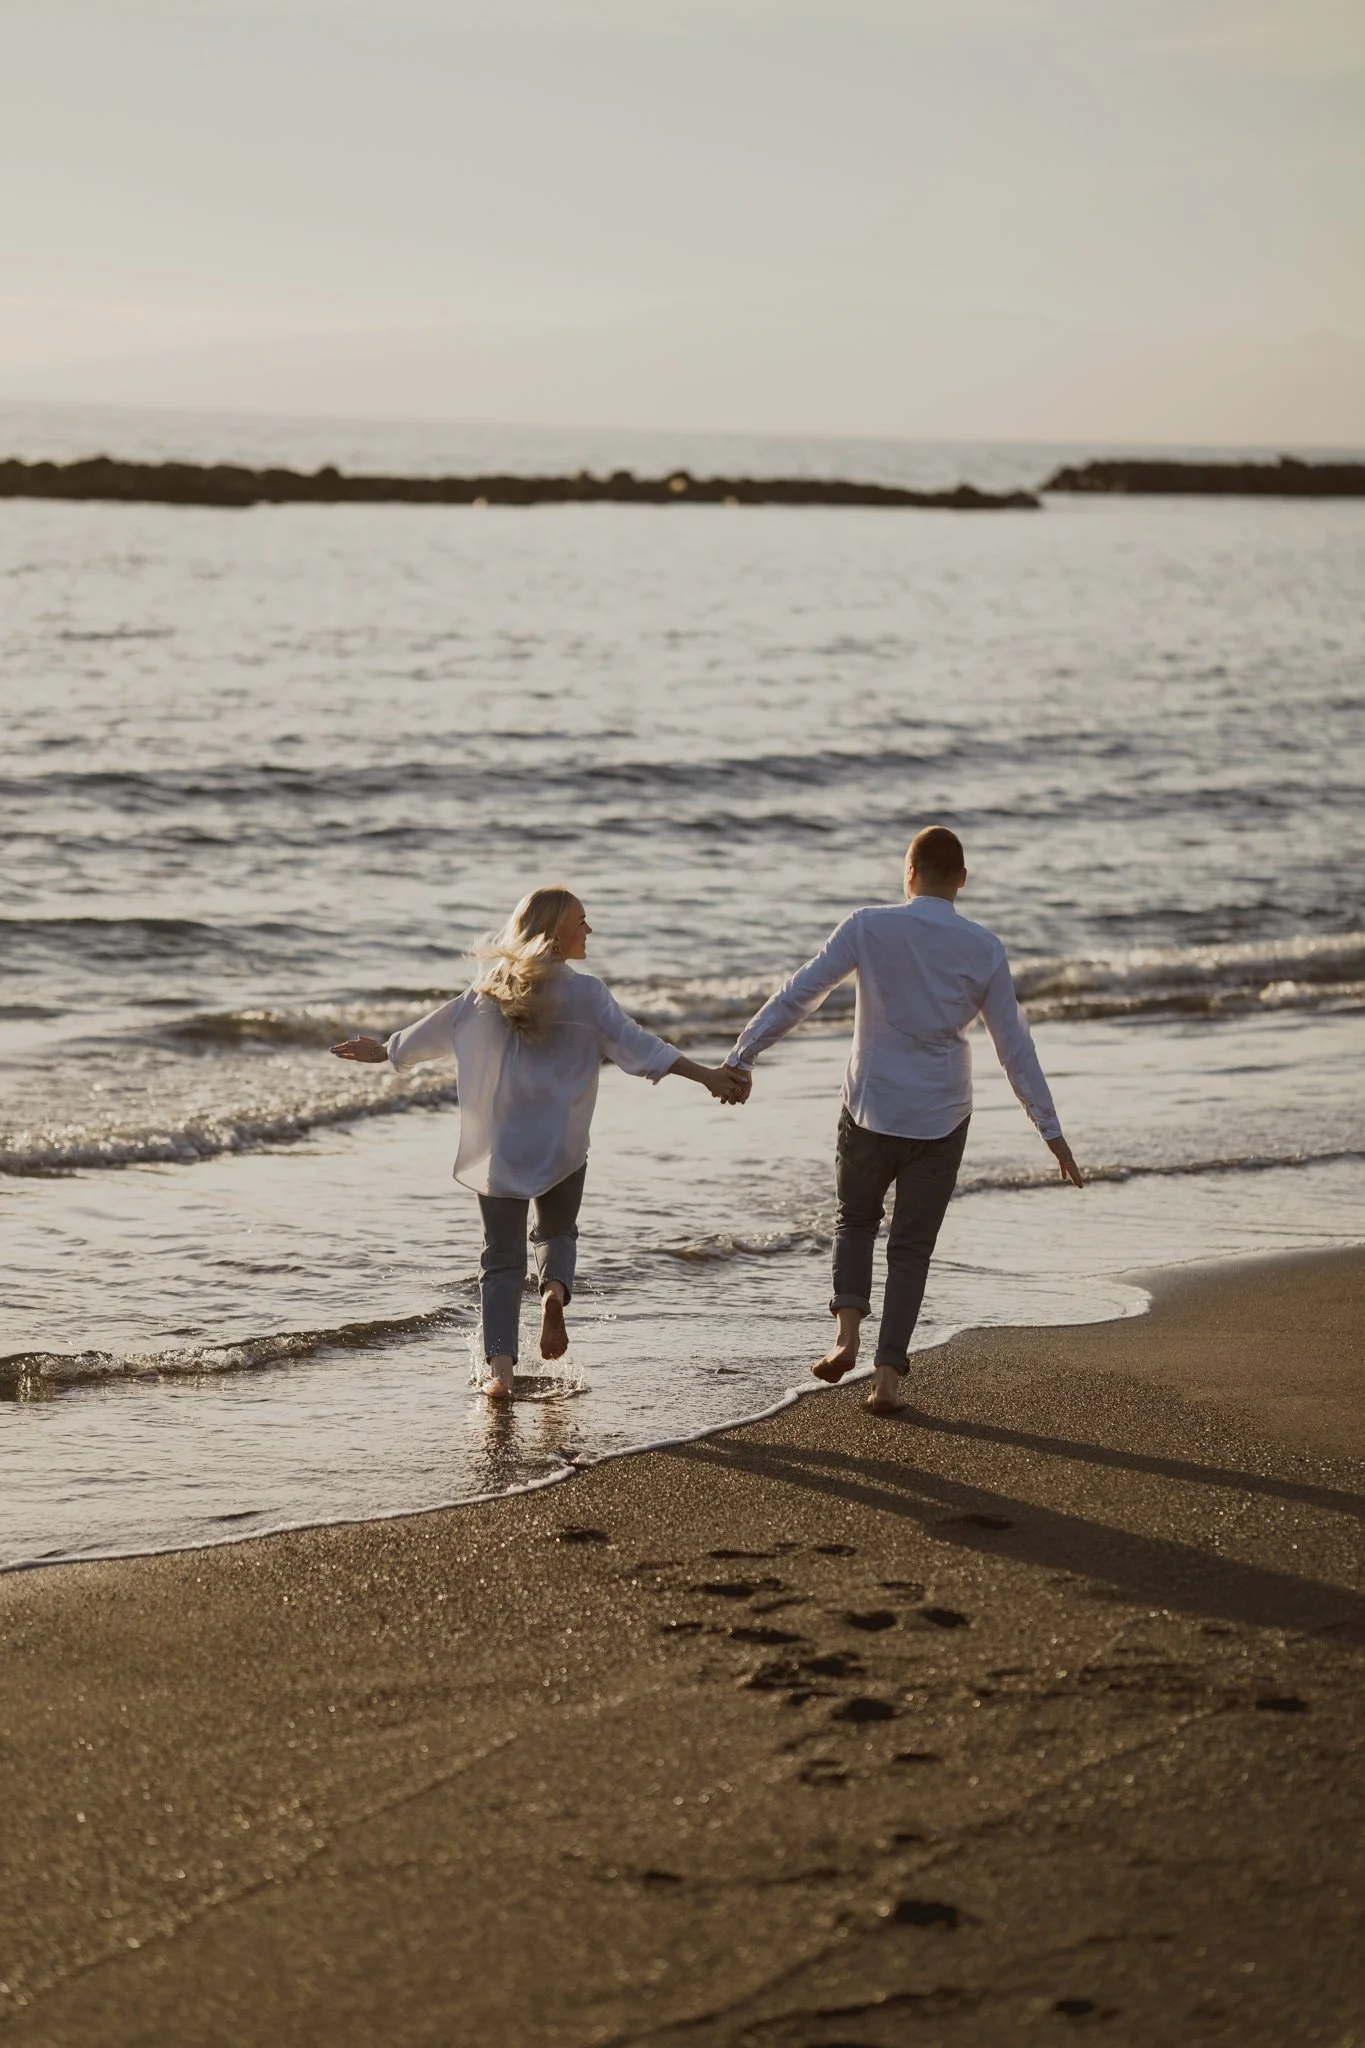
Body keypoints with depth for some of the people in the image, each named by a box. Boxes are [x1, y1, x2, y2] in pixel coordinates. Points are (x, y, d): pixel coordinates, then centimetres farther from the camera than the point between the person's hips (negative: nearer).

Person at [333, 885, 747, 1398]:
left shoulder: (491, 989, 2)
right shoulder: (585, 993, -7)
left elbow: (434, 1029, 10)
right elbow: (635, 1043, -12)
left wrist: (383, 1050, 27)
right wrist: (705, 1075, -12)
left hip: (499, 1148, 1)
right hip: (562, 1145, -1)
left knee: (502, 1256, 5)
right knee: (557, 1232, 23)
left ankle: (500, 1365, -9)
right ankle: (555, 1289, -10)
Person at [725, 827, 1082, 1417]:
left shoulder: (868, 928, -9)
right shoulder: (983, 949, -4)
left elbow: (797, 996, -8)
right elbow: (1014, 1045, 0)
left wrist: (742, 1055, 1)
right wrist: (1050, 1129, 6)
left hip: (870, 1111, 0)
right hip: (941, 1119, 1)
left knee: (855, 1219, 22)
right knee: (911, 1247, 10)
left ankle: (848, 1330, 0)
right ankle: (888, 1374, 5)